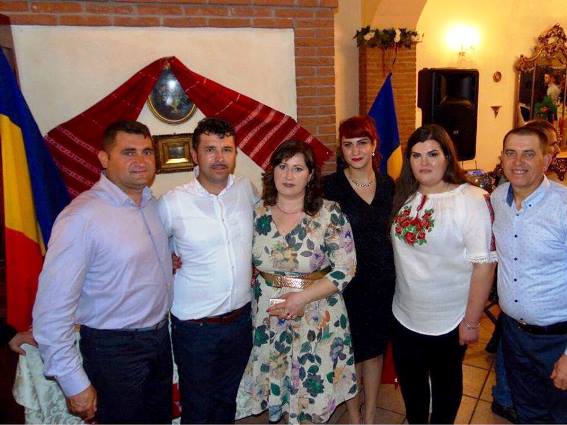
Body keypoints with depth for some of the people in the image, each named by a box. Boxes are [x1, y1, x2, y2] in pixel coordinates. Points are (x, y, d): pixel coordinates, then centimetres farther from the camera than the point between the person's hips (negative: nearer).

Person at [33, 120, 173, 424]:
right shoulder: (82, 216, -22)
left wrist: (170, 262, -1)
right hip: (114, 349, -7)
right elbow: (52, 310, -21)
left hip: (160, 339, 7)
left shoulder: (153, 203, 1)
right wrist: (75, 385, -17)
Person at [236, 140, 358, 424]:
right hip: (267, 317, 3)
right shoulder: (257, 214, 0)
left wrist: (302, 297, -17)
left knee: (313, 390, 10)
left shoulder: (330, 214, -10)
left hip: (317, 317, -2)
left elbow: (345, 269, -11)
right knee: (275, 386, 14)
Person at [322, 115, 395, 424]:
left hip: (382, 282, 4)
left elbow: (394, 233, 10)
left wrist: (394, 276, 7)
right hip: (346, 283, -3)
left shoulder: (388, 185, 2)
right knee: (351, 351, 11)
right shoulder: (330, 186, -11)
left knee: (375, 347, 17)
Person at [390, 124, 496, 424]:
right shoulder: (404, 197, 0)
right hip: (404, 316, 5)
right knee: (410, 382, 23)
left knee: (445, 385, 20)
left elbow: (484, 263, -19)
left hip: (448, 322, -5)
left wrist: (471, 322, -17)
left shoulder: (472, 199, -19)